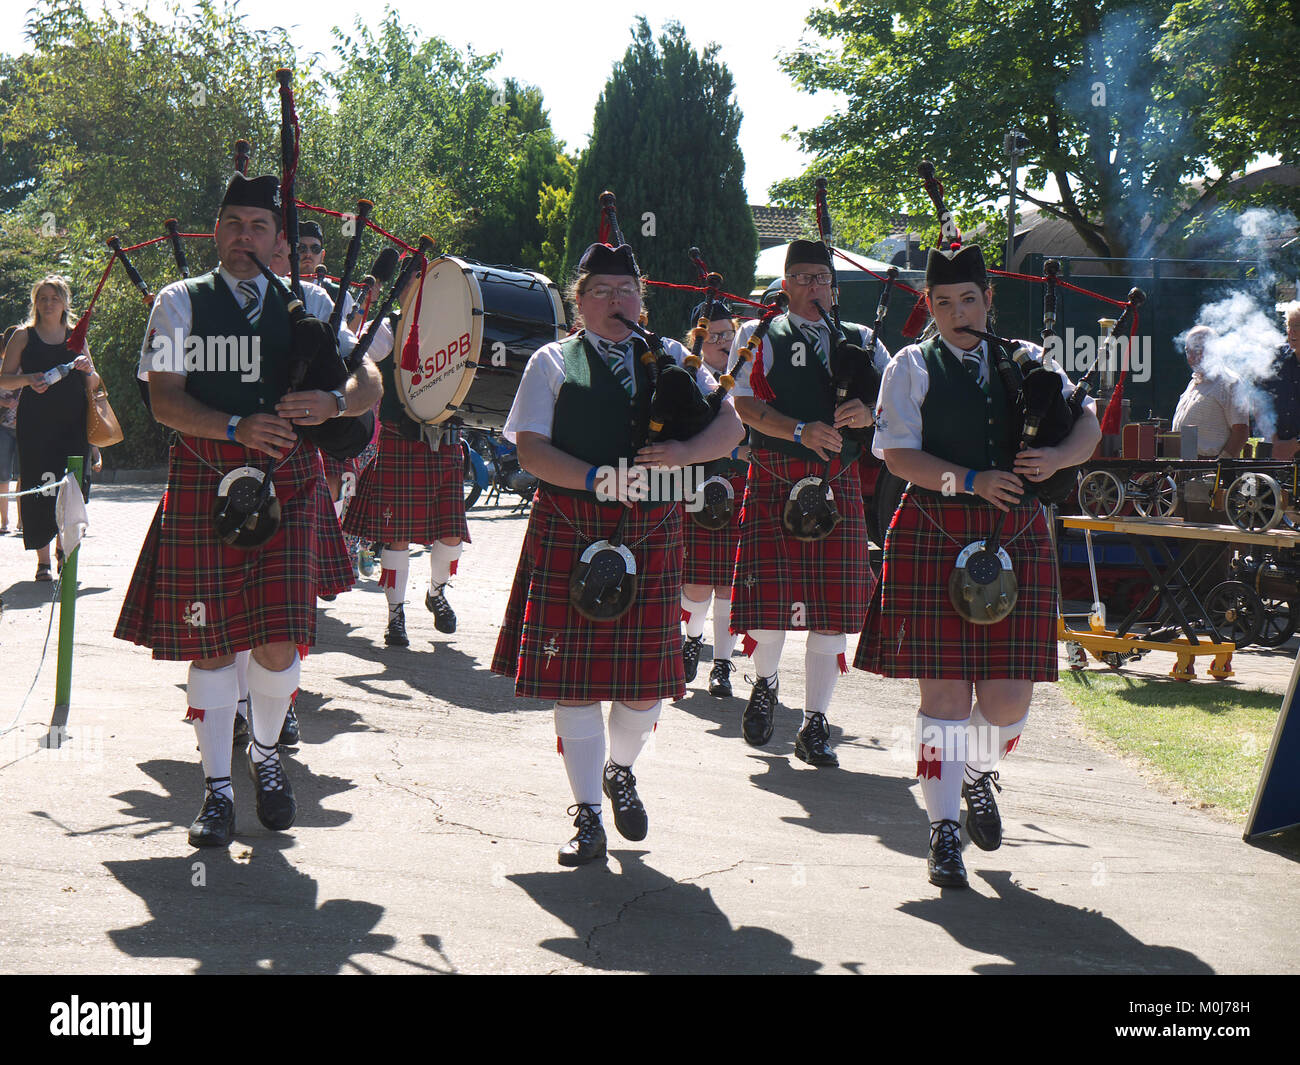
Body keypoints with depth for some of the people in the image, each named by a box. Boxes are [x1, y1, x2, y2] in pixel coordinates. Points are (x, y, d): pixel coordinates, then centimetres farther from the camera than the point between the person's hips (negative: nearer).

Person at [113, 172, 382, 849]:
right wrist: (238, 428, -18)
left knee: (279, 641, -6)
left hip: (288, 484, 1)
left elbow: (368, 382, 7)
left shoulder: (307, 305, 12)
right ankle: (217, 788, 15)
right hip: (204, 482, -1)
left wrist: (332, 403, -16)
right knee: (209, 641, 3)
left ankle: (265, 754, 23)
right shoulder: (181, 303, 7)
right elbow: (163, 399, -3)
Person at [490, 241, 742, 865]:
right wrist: (595, 478, -18)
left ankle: (620, 772, 34)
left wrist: (685, 452, -15)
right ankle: (587, 817, 10)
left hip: (651, 534, 2)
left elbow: (729, 425, 6)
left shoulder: (671, 358, 14)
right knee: (574, 679, 0)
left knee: (647, 680, 3)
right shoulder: (554, 363, 7)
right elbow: (529, 448, -4)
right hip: (570, 534, -2)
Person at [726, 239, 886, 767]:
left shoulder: (860, 341, 17)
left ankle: (814, 726, 10)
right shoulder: (758, 338, 9)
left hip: (838, 485, 3)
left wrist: (869, 412, -16)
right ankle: (765, 682, 25)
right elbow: (747, 403, -6)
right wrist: (802, 431, -21)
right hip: (773, 482, -2)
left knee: (832, 608, 0)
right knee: (769, 595, -7)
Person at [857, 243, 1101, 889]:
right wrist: (971, 481, -15)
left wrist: (1057, 457, -11)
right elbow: (897, 454, -4)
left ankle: (979, 777, 33)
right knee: (944, 691, -4)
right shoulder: (912, 367, 6)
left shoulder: (1026, 362, 15)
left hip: (1017, 538, 3)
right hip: (934, 537, -2)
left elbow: (1089, 425, 11)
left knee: (1008, 698, -1)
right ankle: (945, 831, 7)